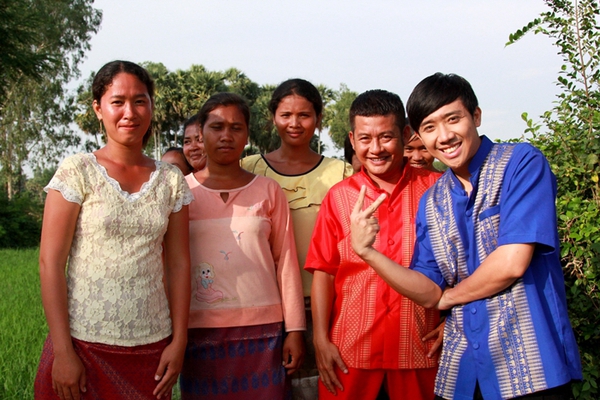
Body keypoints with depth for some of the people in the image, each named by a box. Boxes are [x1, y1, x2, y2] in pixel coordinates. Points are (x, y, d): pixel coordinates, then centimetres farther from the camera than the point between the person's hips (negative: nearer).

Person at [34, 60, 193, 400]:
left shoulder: (172, 180, 6)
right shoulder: (77, 172, -4)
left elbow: (179, 263, 5)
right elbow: (50, 262, -7)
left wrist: (179, 341, -1)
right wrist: (62, 352, -11)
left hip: (152, 347, 3)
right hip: (85, 343, -3)